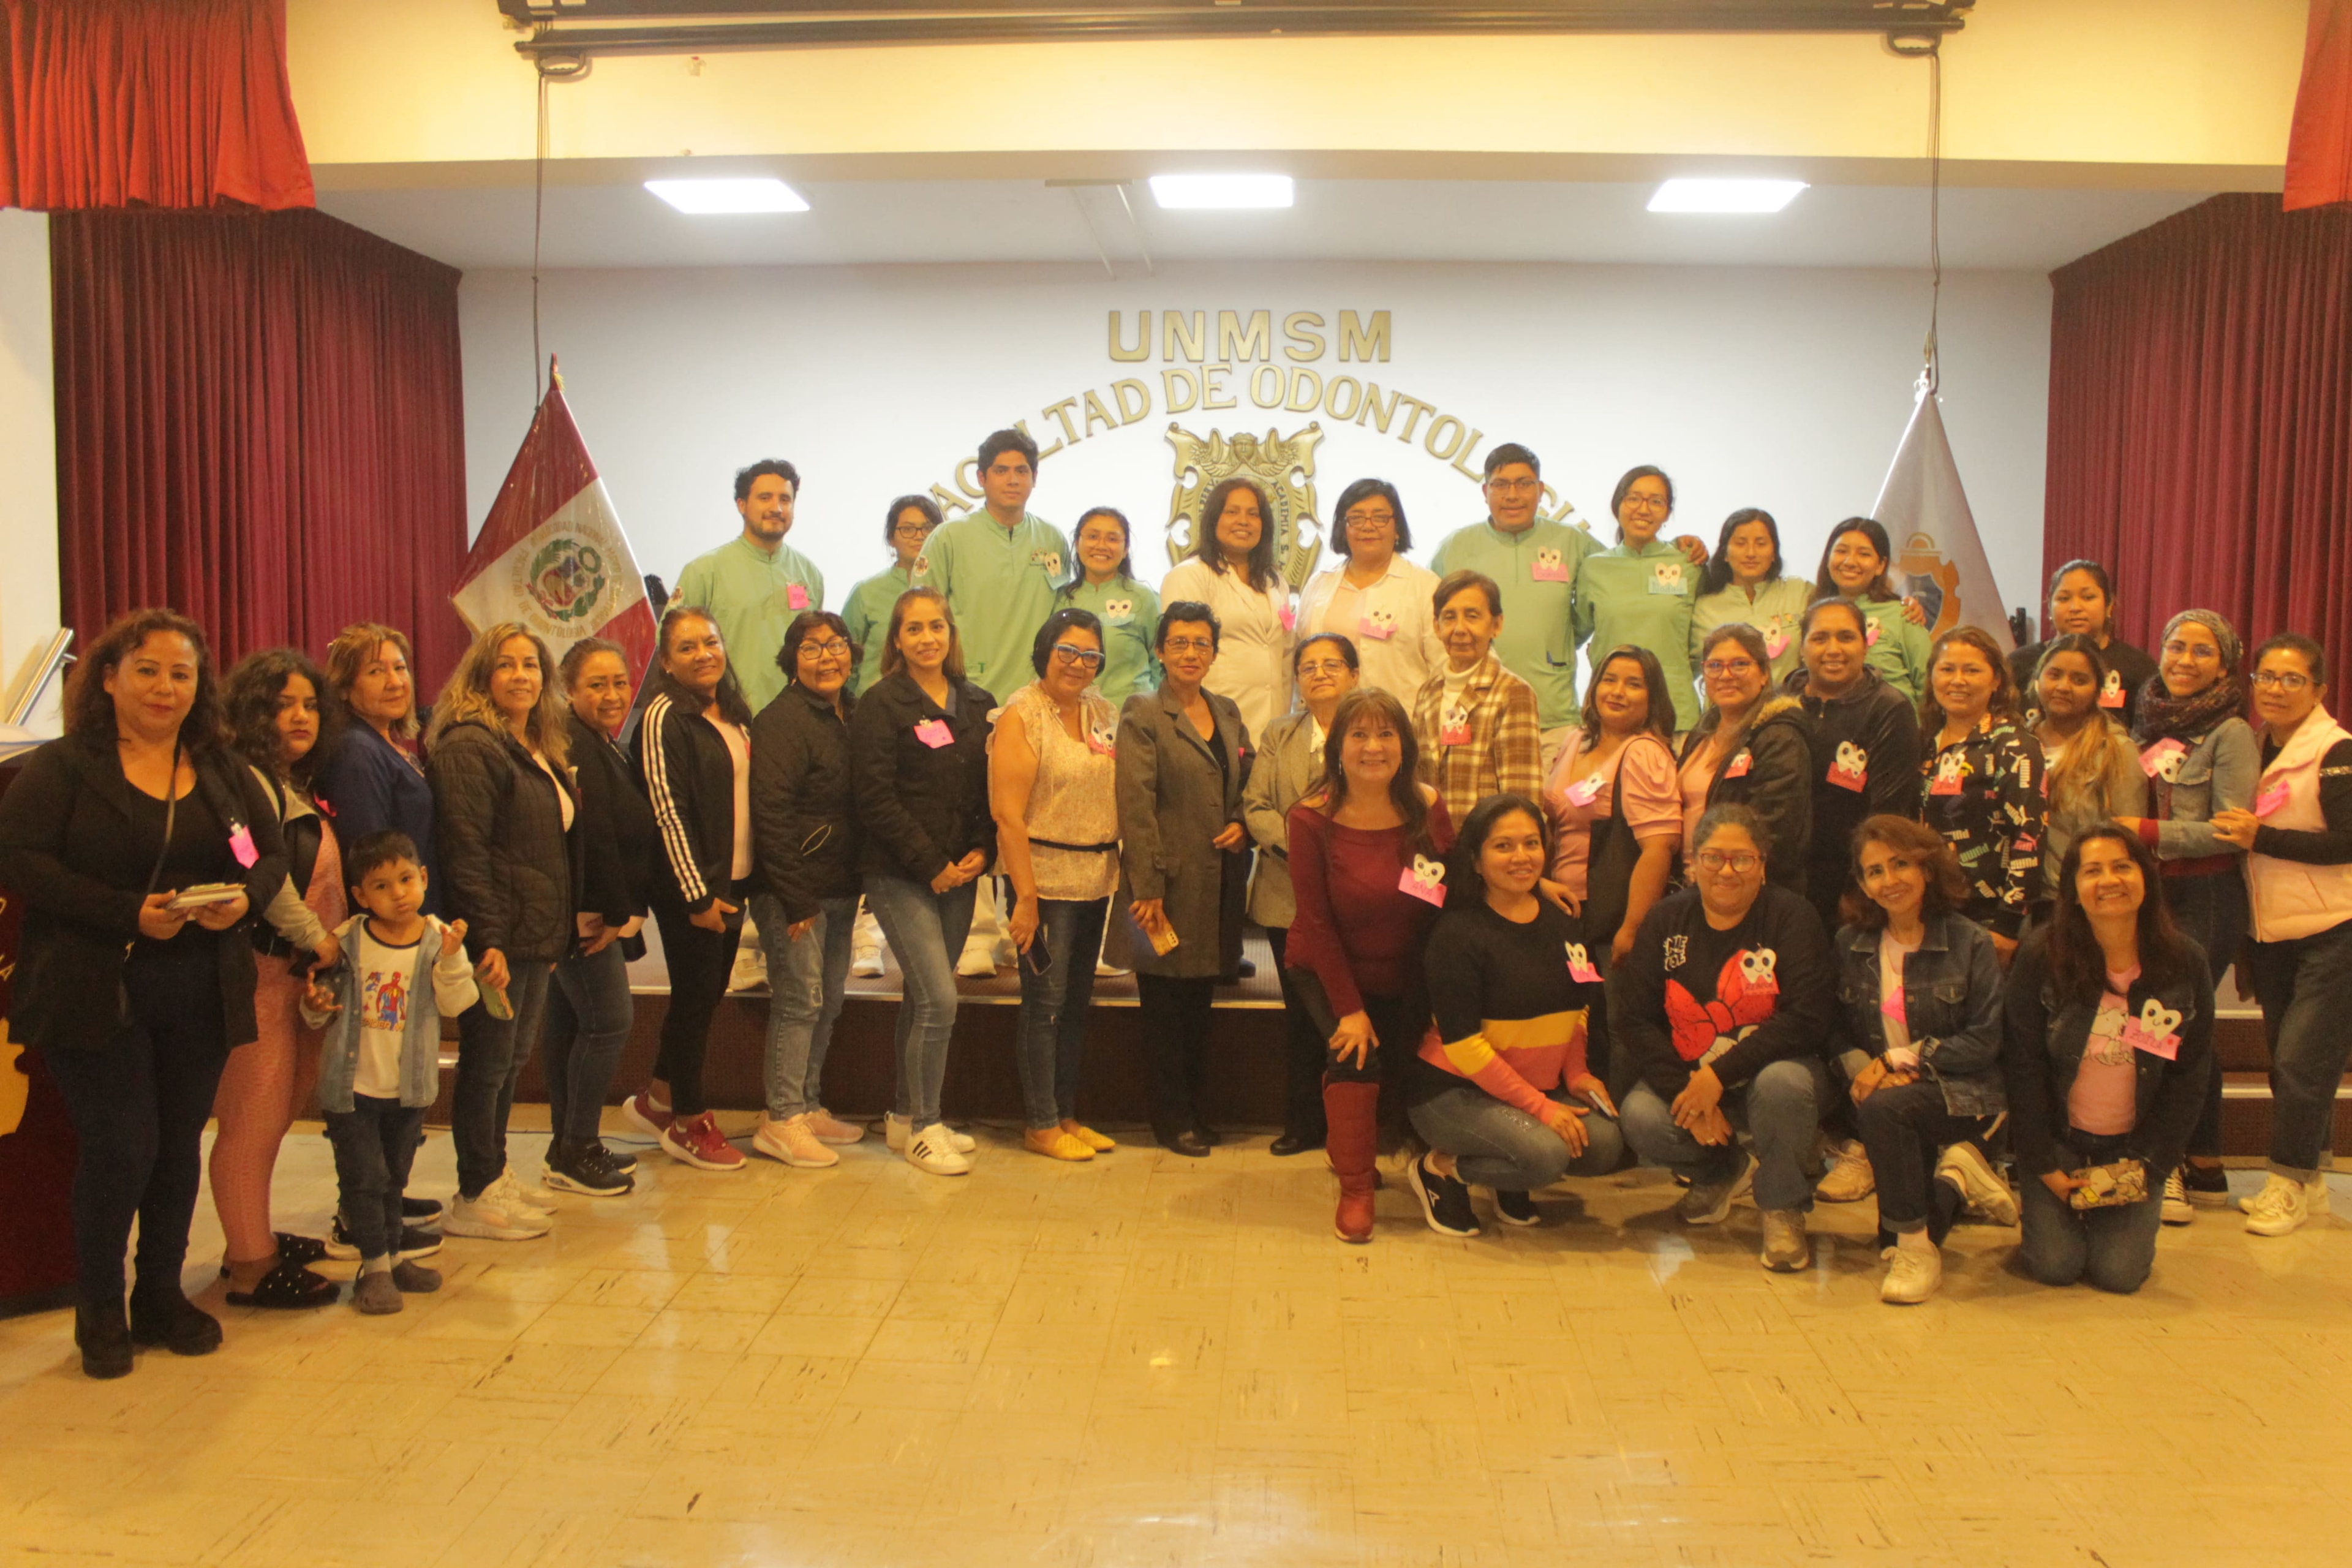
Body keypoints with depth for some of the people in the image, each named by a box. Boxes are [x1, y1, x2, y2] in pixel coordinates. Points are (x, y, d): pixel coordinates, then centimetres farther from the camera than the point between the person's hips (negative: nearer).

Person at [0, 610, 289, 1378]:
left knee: (180, 1145, 11)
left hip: (200, 998, 4)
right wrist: (128, 913, -20)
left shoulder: (226, 772, 10)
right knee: (120, 1147, -4)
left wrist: (243, 898, -12)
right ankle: (99, 1310, 16)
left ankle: (162, 1294, 28)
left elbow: (273, 854, 11)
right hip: (95, 994, -4)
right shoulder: (62, 767, -4)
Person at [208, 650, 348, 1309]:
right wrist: (318, 939, -12)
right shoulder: (248, 780, -12)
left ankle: (253, 1240, 26)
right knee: (254, 1119, -4)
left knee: (273, 1115, 15)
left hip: (298, 972, 10)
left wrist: (325, 952, 12)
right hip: (261, 973, -10)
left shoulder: (293, 786, 18)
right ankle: (251, 1268, 2)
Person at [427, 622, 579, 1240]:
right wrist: (488, 938, -23)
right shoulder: (467, 747, -12)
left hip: (538, 934, 9)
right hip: (499, 935, -9)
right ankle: (475, 1198, 8)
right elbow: (465, 850, -19)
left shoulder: (541, 750, 17)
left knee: (514, 1057, 16)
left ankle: (496, 1174, 28)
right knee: (489, 1060, -1)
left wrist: (560, 931, 18)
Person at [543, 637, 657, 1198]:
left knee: (569, 1021, 14)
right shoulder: (572, 745, -16)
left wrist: (626, 910, 11)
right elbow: (592, 835, -22)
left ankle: (569, 1147, 22)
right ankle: (576, 1154, 1)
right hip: (586, 915, -10)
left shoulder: (603, 747, 17)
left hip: (599, 915, 10)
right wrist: (616, 913, -17)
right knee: (608, 1022, -7)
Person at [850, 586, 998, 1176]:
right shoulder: (881, 706, -6)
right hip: (900, 876, -5)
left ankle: (905, 1116, 25)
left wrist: (982, 852, -4)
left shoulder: (978, 704, 10)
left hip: (959, 875, 5)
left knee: (924, 997, 12)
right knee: (939, 1000, -11)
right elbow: (876, 798, -12)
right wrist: (930, 865, -14)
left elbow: (992, 789, 11)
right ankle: (923, 1128, 2)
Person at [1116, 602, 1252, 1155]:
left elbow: (1247, 782, 22)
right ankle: (1172, 1120, 16)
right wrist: (1146, 887, -17)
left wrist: (1242, 825, 0)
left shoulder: (1228, 712, 12)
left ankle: (1198, 1113, 26)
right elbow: (1135, 805, -13)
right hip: (1169, 880, -6)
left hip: (1218, 879, 6)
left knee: (1200, 1001, 15)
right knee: (1166, 1005, 4)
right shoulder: (1142, 714, -7)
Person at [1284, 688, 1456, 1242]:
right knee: (1355, 1053, -21)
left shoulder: (1427, 808, -11)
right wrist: (1350, 1008, -16)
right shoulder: (1311, 820, -18)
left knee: (1412, 1067, -2)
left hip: (1408, 975, 2)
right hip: (1332, 971, -2)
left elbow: (1451, 897, -6)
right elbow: (1316, 923, -15)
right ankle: (1355, 1188, -3)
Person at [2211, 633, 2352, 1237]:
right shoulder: (2258, 748, 11)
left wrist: (2260, 837, -19)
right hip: (2272, 932, 7)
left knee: (2302, 1059, -8)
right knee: (2288, 1060, 12)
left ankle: (2292, 1179, 4)